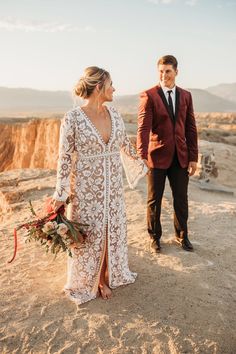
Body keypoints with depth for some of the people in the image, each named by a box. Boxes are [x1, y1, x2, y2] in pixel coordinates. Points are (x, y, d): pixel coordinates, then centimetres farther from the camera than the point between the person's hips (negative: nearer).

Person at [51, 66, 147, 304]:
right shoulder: (72, 118, -15)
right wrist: (60, 195, -11)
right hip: (86, 188, -5)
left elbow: (125, 145, 16)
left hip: (112, 186, 6)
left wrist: (141, 166, 25)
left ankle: (108, 275, 35)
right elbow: (64, 158, -12)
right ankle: (88, 281, 31)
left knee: (112, 229, 14)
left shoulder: (114, 114, 2)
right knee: (89, 234, 8)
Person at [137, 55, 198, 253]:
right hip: (158, 156, -3)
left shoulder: (186, 96, 8)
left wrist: (193, 157, 3)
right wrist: (142, 156, -28)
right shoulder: (149, 96, -6)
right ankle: (155, 236, 29)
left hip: (180, 156, 4)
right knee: (154, 199, 9)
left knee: (181, 199, 12)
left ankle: (182, 235, 33)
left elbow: (191, 128, 8)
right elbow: (143, 128, -16)